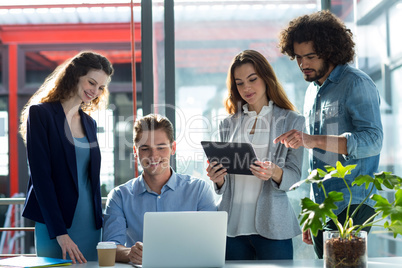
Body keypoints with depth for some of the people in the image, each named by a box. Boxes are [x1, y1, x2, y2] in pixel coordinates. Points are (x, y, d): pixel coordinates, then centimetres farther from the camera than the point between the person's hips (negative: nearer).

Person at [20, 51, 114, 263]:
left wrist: (99, 221, 10)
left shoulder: (89, 123, 15)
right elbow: (40, 174, -11)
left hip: (90, 223, 6)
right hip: (54, 223, -5)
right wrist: (59, 232, -17)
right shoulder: (40, 113, -4)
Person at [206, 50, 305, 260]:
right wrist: (217, 179, -7)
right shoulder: (228, 124, 14)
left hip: (272, 226, -3)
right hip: (233, 225, 3)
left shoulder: (292, 121, 5)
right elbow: (223, 186, 15)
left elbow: (294, 176, -2)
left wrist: (274, 172, -23)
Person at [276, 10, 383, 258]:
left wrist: (313, 140, -31)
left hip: (351, 208, -7)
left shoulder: (356, 83, -8)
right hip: (322, 209, 7)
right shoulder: (313, 91, 16)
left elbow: (372, 140, -22)